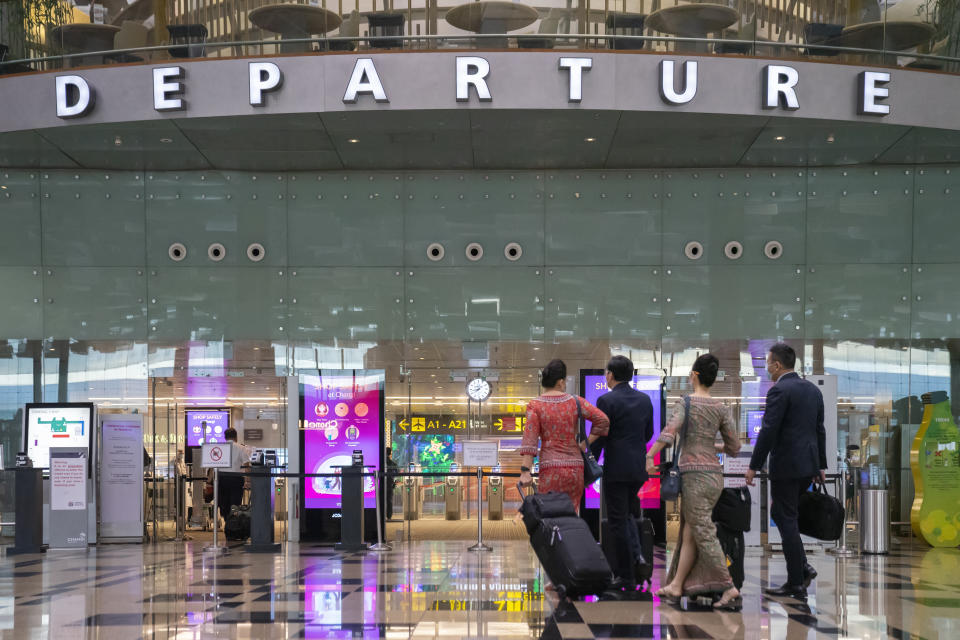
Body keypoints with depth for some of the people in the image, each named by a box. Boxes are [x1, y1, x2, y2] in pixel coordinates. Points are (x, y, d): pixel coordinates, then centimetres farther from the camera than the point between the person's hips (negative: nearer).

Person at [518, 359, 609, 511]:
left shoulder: (535, 405, -2)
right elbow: (603, 420, -1)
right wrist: (586, 444, 6)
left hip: (550, 467, -2)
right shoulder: (575, 402, 3)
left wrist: (525, 471, -10)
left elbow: (529, 440, -8)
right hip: (575, 467, 2)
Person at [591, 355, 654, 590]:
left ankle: (626, 576, 2)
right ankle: (637, 555, 11)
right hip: (639, 468, 6)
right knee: (628, 514, 24)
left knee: (618, 521, 0)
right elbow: (648, 433, 14)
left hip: (616, 468, -6)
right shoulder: (645, 399, 7)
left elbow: (599, 437, -12)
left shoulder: (606, 400, -12)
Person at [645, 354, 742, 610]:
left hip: (694, 475, -7)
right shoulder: (721, 408, 7)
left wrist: (649, 457, -24)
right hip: (714, 474, 7)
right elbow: (734, 448, 11)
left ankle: (730, 589, -14)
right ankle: (676, 586, 18)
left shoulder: (686, 404, -8)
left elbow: (668, 433, -24)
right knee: (689, 533, 13)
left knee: (704, 535, -7)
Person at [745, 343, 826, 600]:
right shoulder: (813, 389, 12)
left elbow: (768, 431, -17)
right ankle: (802, 567, 11)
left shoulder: (779, 391, -14)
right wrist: (821, 465, 21)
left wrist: (754, 466, -11)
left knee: (786, 520, -1)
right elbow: (820, 429, 16)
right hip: (808, 464, 8)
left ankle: (797, 584, 2)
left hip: (786, 465, -8)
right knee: (782, 514, 20)